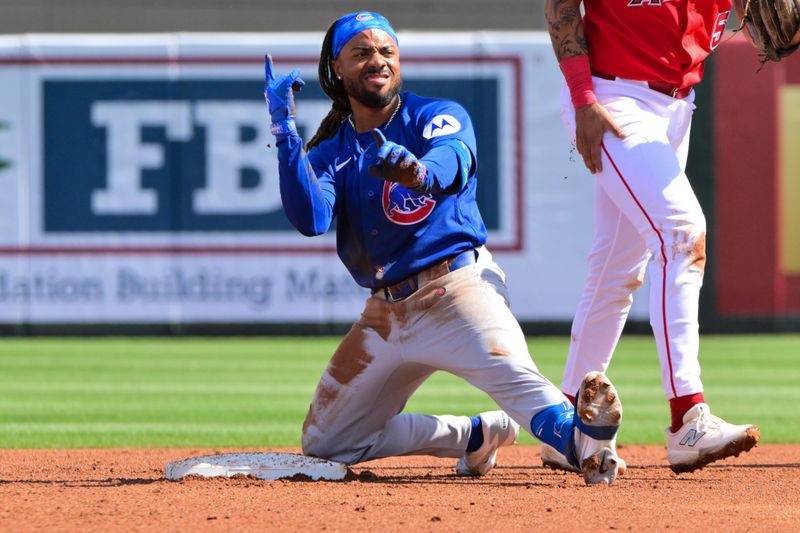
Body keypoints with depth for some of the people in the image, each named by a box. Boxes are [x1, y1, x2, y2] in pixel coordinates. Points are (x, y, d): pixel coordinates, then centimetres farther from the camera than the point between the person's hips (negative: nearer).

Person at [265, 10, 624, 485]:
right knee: (324, 443, 10)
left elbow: (451, 162, -26)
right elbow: (311, 219, -12)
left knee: (513, 374, -35)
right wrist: (285, 132, -20)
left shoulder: (438, 117, -1)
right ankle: (476, 435, 15)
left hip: (457, 284, -6)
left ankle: (579, 438, -61)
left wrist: (419, 172, -51)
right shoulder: (329, 153, 9)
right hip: (385, 312, 6)